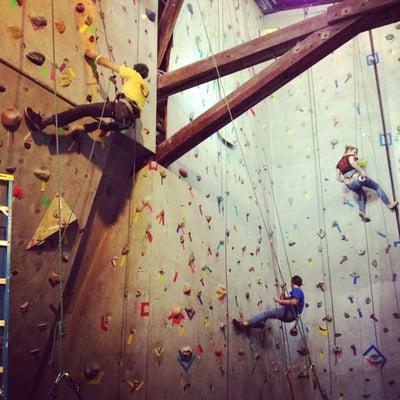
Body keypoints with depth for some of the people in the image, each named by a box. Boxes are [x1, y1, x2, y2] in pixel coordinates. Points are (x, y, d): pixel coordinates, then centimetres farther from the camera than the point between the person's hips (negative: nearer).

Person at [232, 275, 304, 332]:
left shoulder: (297, 290, -7)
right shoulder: (294, 291, 24)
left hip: (291, 313, -10)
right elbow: (283, 301, 24)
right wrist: (283, 291, 20)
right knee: (268, 311, 12)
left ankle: (246, 323, -19)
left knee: (267, 313, -16)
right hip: (288, 313, 10)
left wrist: (279, 301, -22)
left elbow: (294, 302, -27)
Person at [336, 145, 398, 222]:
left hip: (349, 185, 6)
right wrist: (362, 171, -22)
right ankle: (390, 205, 16)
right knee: (377, 186, 14)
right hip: (357, 178, -6)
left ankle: (362, 213, 8)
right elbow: (352, 162, -23)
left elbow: (338, 178, 12)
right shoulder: (350, 156, 3)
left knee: (361, 196, 30)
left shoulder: (339, 163, 19)